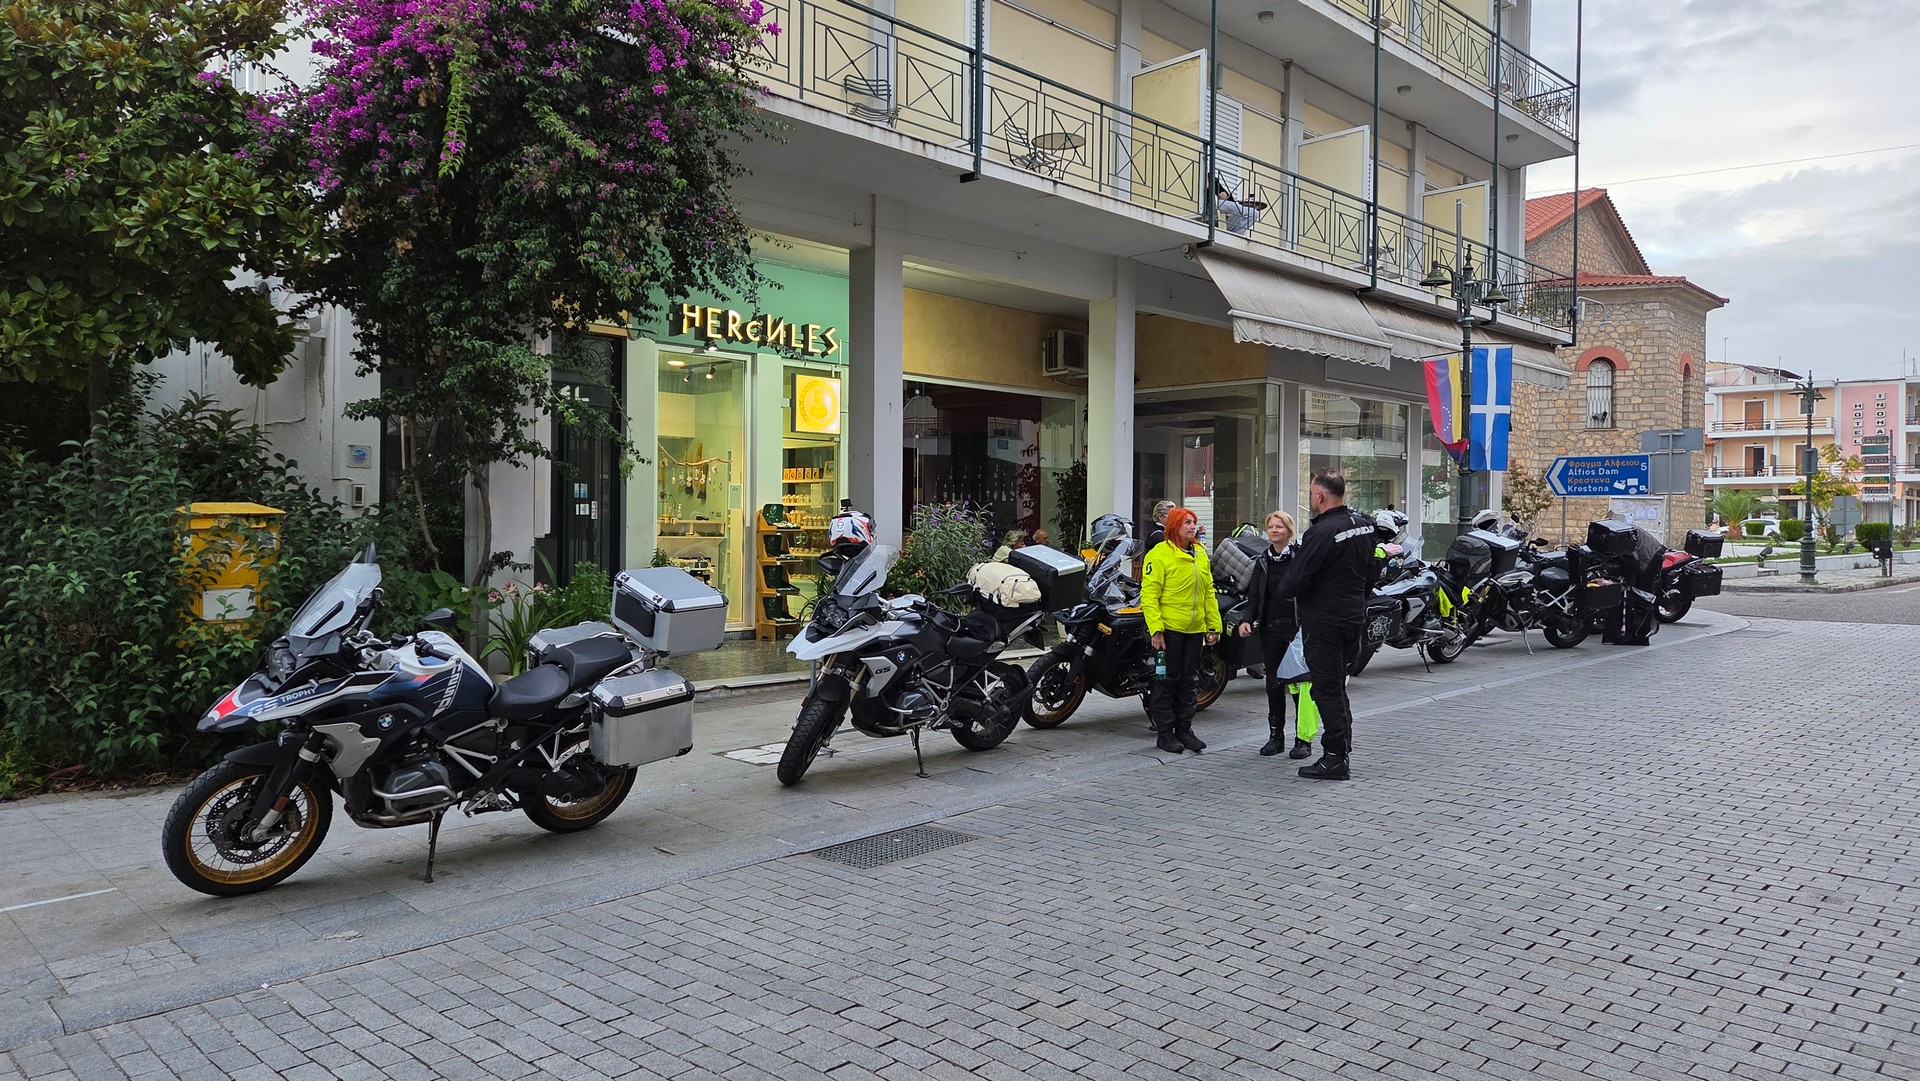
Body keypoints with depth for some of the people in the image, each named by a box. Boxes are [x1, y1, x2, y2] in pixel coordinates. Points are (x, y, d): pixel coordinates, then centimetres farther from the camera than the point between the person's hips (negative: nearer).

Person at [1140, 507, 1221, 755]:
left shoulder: (1200, 554, 12)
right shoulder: (1160, 554, -10)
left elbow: (1209, 592, 17)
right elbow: (1149, 595, -14)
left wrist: (1214, 625, 12)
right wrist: (1156, 629, -20)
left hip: (1195, 630, 7)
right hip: (1169, 629, -6)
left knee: (1189, 682, 12)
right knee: (1167, 681, 1)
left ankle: (1184, 729, 22)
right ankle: (1164, 732, 9)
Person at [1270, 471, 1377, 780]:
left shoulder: (1321, 532, -22)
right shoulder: (1364, 524, 6)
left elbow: (1296, 579, -23)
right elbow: (1370, 572, 17)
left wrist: (1279, 593, -2)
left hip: (1324, 621, -9)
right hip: (1354, 616, 9)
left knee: (1326, 688, -2)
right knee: (1337, 684, 18)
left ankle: (1335, 759, 2)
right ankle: (1342, 749, 24)